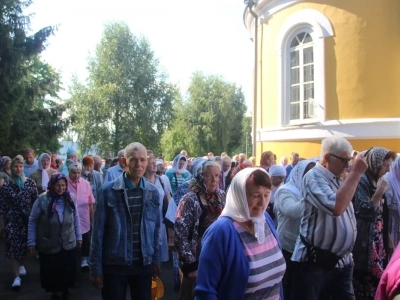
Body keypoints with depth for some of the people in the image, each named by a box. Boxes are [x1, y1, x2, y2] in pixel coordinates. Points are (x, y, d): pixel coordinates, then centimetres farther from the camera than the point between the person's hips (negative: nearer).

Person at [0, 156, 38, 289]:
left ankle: (21, 265, 40)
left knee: (25, 244, 11)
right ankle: (16, 277, -1)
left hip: (27, 219, 1)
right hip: (11, 220, -1)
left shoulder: (30, 182, -2)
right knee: (13, 247, -5)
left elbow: (36, 201, 2)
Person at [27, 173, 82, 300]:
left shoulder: (70, 199, -4)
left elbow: (76, 219, 6)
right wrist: (31, 241, -6)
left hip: (68, 245, 2)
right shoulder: (43, 199, -14)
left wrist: (79, 237, 9)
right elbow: (33, 221, -7)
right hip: (49, 246, -2)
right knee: (51, 273, 13)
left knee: (67, 272, 12)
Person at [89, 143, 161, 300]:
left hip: (144, 264, 3)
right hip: (114, 265, -3)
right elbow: (98, 231, -7)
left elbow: (155, 229, 8)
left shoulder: (152, 192, 0)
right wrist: (95, 267, -5)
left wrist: (156, 260, 9)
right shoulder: (108, 191, -11)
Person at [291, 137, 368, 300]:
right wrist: (356, 173, -25)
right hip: (315, 261, -8)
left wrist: (348, 253, 20)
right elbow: (336, 207, -32)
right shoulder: (314, 176, -15)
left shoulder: (337, 179, 12)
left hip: (342, 261, 8)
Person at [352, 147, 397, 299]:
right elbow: (365, 212, -21)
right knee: (364, 285, -1)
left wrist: (388, 240, 18)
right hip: (365, 244, -8)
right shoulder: (361, 181, -13)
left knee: (377, 282, 10)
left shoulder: (376, 182, 13)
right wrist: (380, 191, -23)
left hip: (378, 242, 8)